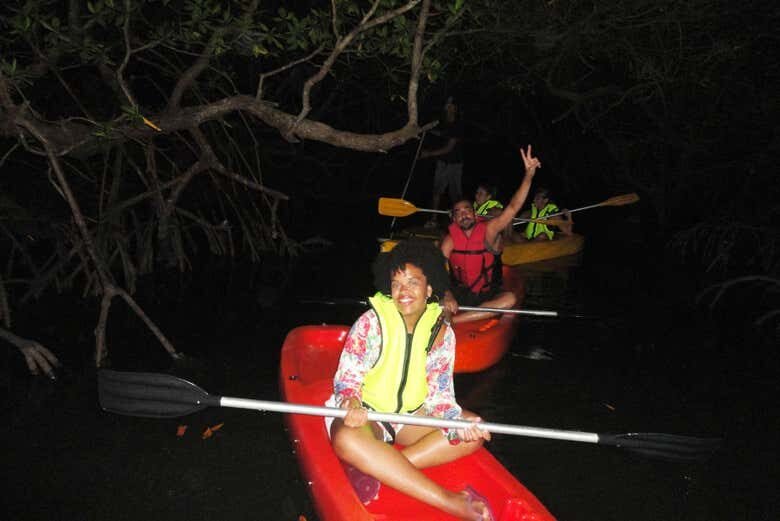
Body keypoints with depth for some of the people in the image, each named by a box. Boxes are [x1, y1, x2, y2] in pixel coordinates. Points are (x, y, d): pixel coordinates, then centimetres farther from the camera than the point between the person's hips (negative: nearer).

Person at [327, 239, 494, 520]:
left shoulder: (442, 331, -4)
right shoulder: (371, 323, -12)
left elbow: (439, 393, -3)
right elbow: (347, 378, -11)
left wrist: (458, 422, -22)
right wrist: (352, 405, -33)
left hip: (412, 414, 4)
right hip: (365, 414, -4)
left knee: (475, 432, -16)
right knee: (347, 439, -38)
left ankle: (375, 468, -27)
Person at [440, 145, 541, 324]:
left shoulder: (488, 230, -12)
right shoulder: (450, 239, -11)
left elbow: (513, 207, -24)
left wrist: (529, 174, -36)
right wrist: (447, 297, -40)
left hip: (486, 295, 0)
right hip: (459, 293, 0)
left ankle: (452, 320, -35)